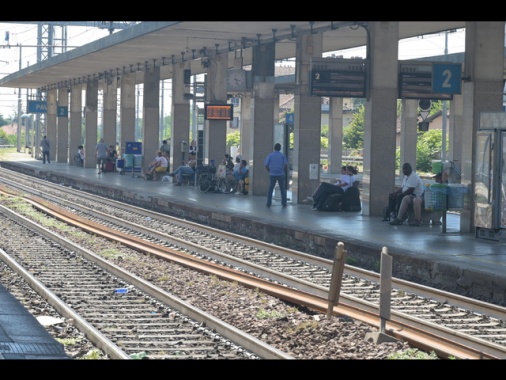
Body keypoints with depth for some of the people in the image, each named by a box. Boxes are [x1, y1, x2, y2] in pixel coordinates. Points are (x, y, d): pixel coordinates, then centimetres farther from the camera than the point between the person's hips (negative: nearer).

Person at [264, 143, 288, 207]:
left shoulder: (270, 155, 1)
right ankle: (284, 203, 8)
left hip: (272, 175, 1)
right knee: (283, 189, 9)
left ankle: (268, 203, 7)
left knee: (270, 189, 10)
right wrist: (285, 171, 7)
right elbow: (286, 164, -11)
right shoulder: (282, 155, -1)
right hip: (281, 175, -1)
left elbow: (266, 165, -4)